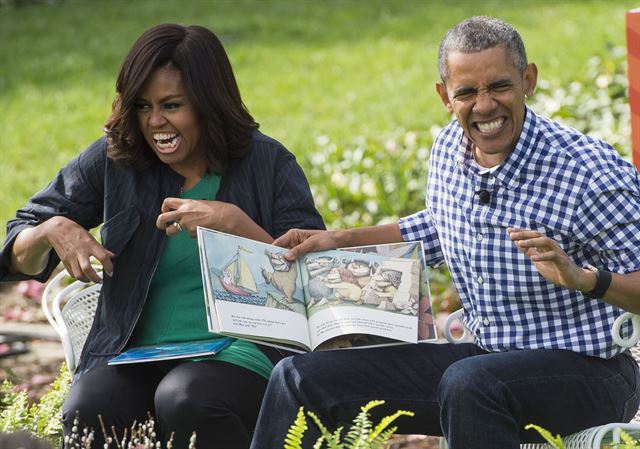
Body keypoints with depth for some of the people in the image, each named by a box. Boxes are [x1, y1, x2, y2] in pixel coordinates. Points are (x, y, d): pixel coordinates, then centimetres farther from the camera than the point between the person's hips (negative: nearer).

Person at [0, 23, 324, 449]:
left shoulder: (268, 163, 3)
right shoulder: (113, 161, 9)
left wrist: (235, 222, -16)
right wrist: (52, 230, -10)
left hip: (242, 350, -1)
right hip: (136, 358, 2)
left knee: (186, 401, -36)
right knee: (86, 412, -32)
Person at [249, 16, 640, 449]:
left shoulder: (592, 174, -19)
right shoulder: (448, 150, 3)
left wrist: (582, 279, -34)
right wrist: (340, 239, 21)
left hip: (586, 370, -7)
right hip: (486, 356, 7)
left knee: (468, 382, -41)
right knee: (302, 377, 2)